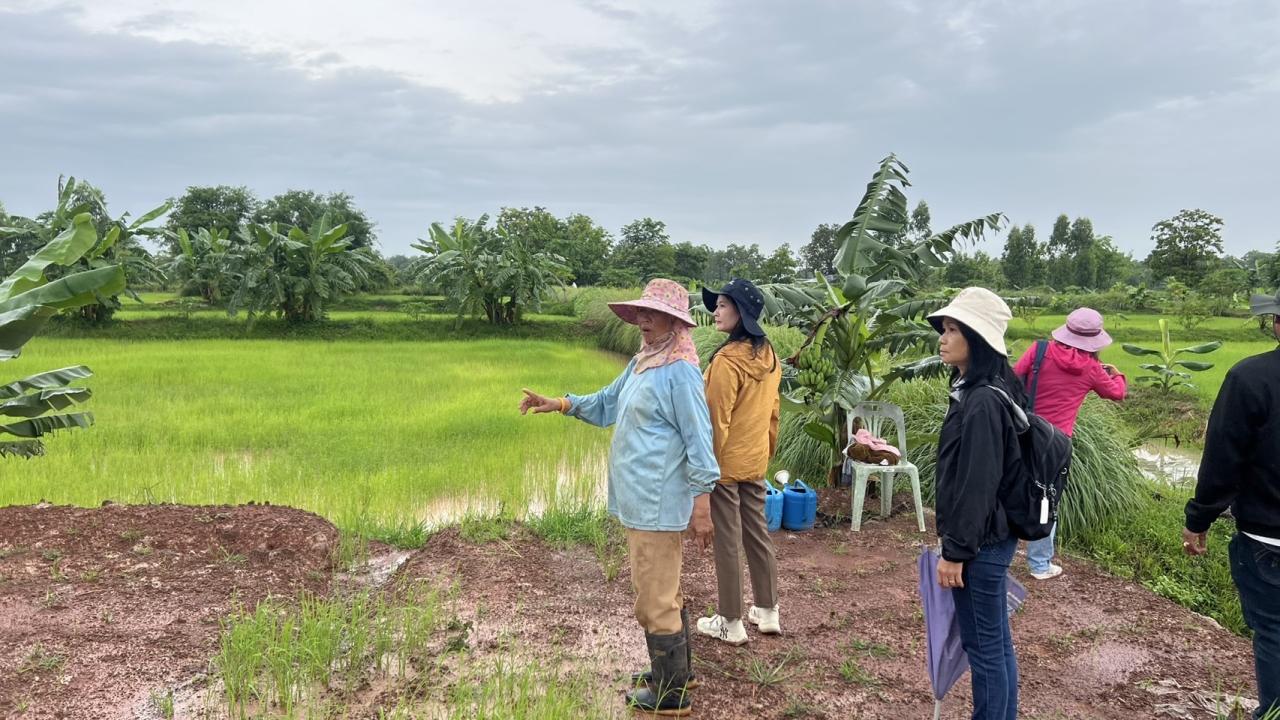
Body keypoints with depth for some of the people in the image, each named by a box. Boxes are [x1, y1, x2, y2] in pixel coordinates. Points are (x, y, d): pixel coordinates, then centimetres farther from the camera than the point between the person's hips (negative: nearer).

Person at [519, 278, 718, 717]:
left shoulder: (679, 372, -18)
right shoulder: (640, 364, 11)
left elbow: (699, 440, -19)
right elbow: (606, 404, 22)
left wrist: (702, 503, -19)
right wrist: (560, 404, 9)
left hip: (657, 505, -10)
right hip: (641, 500, 10)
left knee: (654, 599, 1)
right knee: (665, 592, 21)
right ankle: (674, 671, 37)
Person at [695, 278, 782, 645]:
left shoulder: (727, 360, -21)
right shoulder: (768, 356, 3)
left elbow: (717, 421, -19)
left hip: (726, 464, -8)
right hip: (755, 463, 8)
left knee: (727, 541, 3)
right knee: (758, 533, 17)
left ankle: (730, 622, 15)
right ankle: (768, 611, 29)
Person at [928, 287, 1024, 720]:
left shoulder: (982, 401, -21)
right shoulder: (975, 390, 9)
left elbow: (978, 485, -22)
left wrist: (955, 551, -17)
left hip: (981, 544, -10)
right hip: (989, 538, 10)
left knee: (983, 646, 3)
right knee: (996, 643, 18)